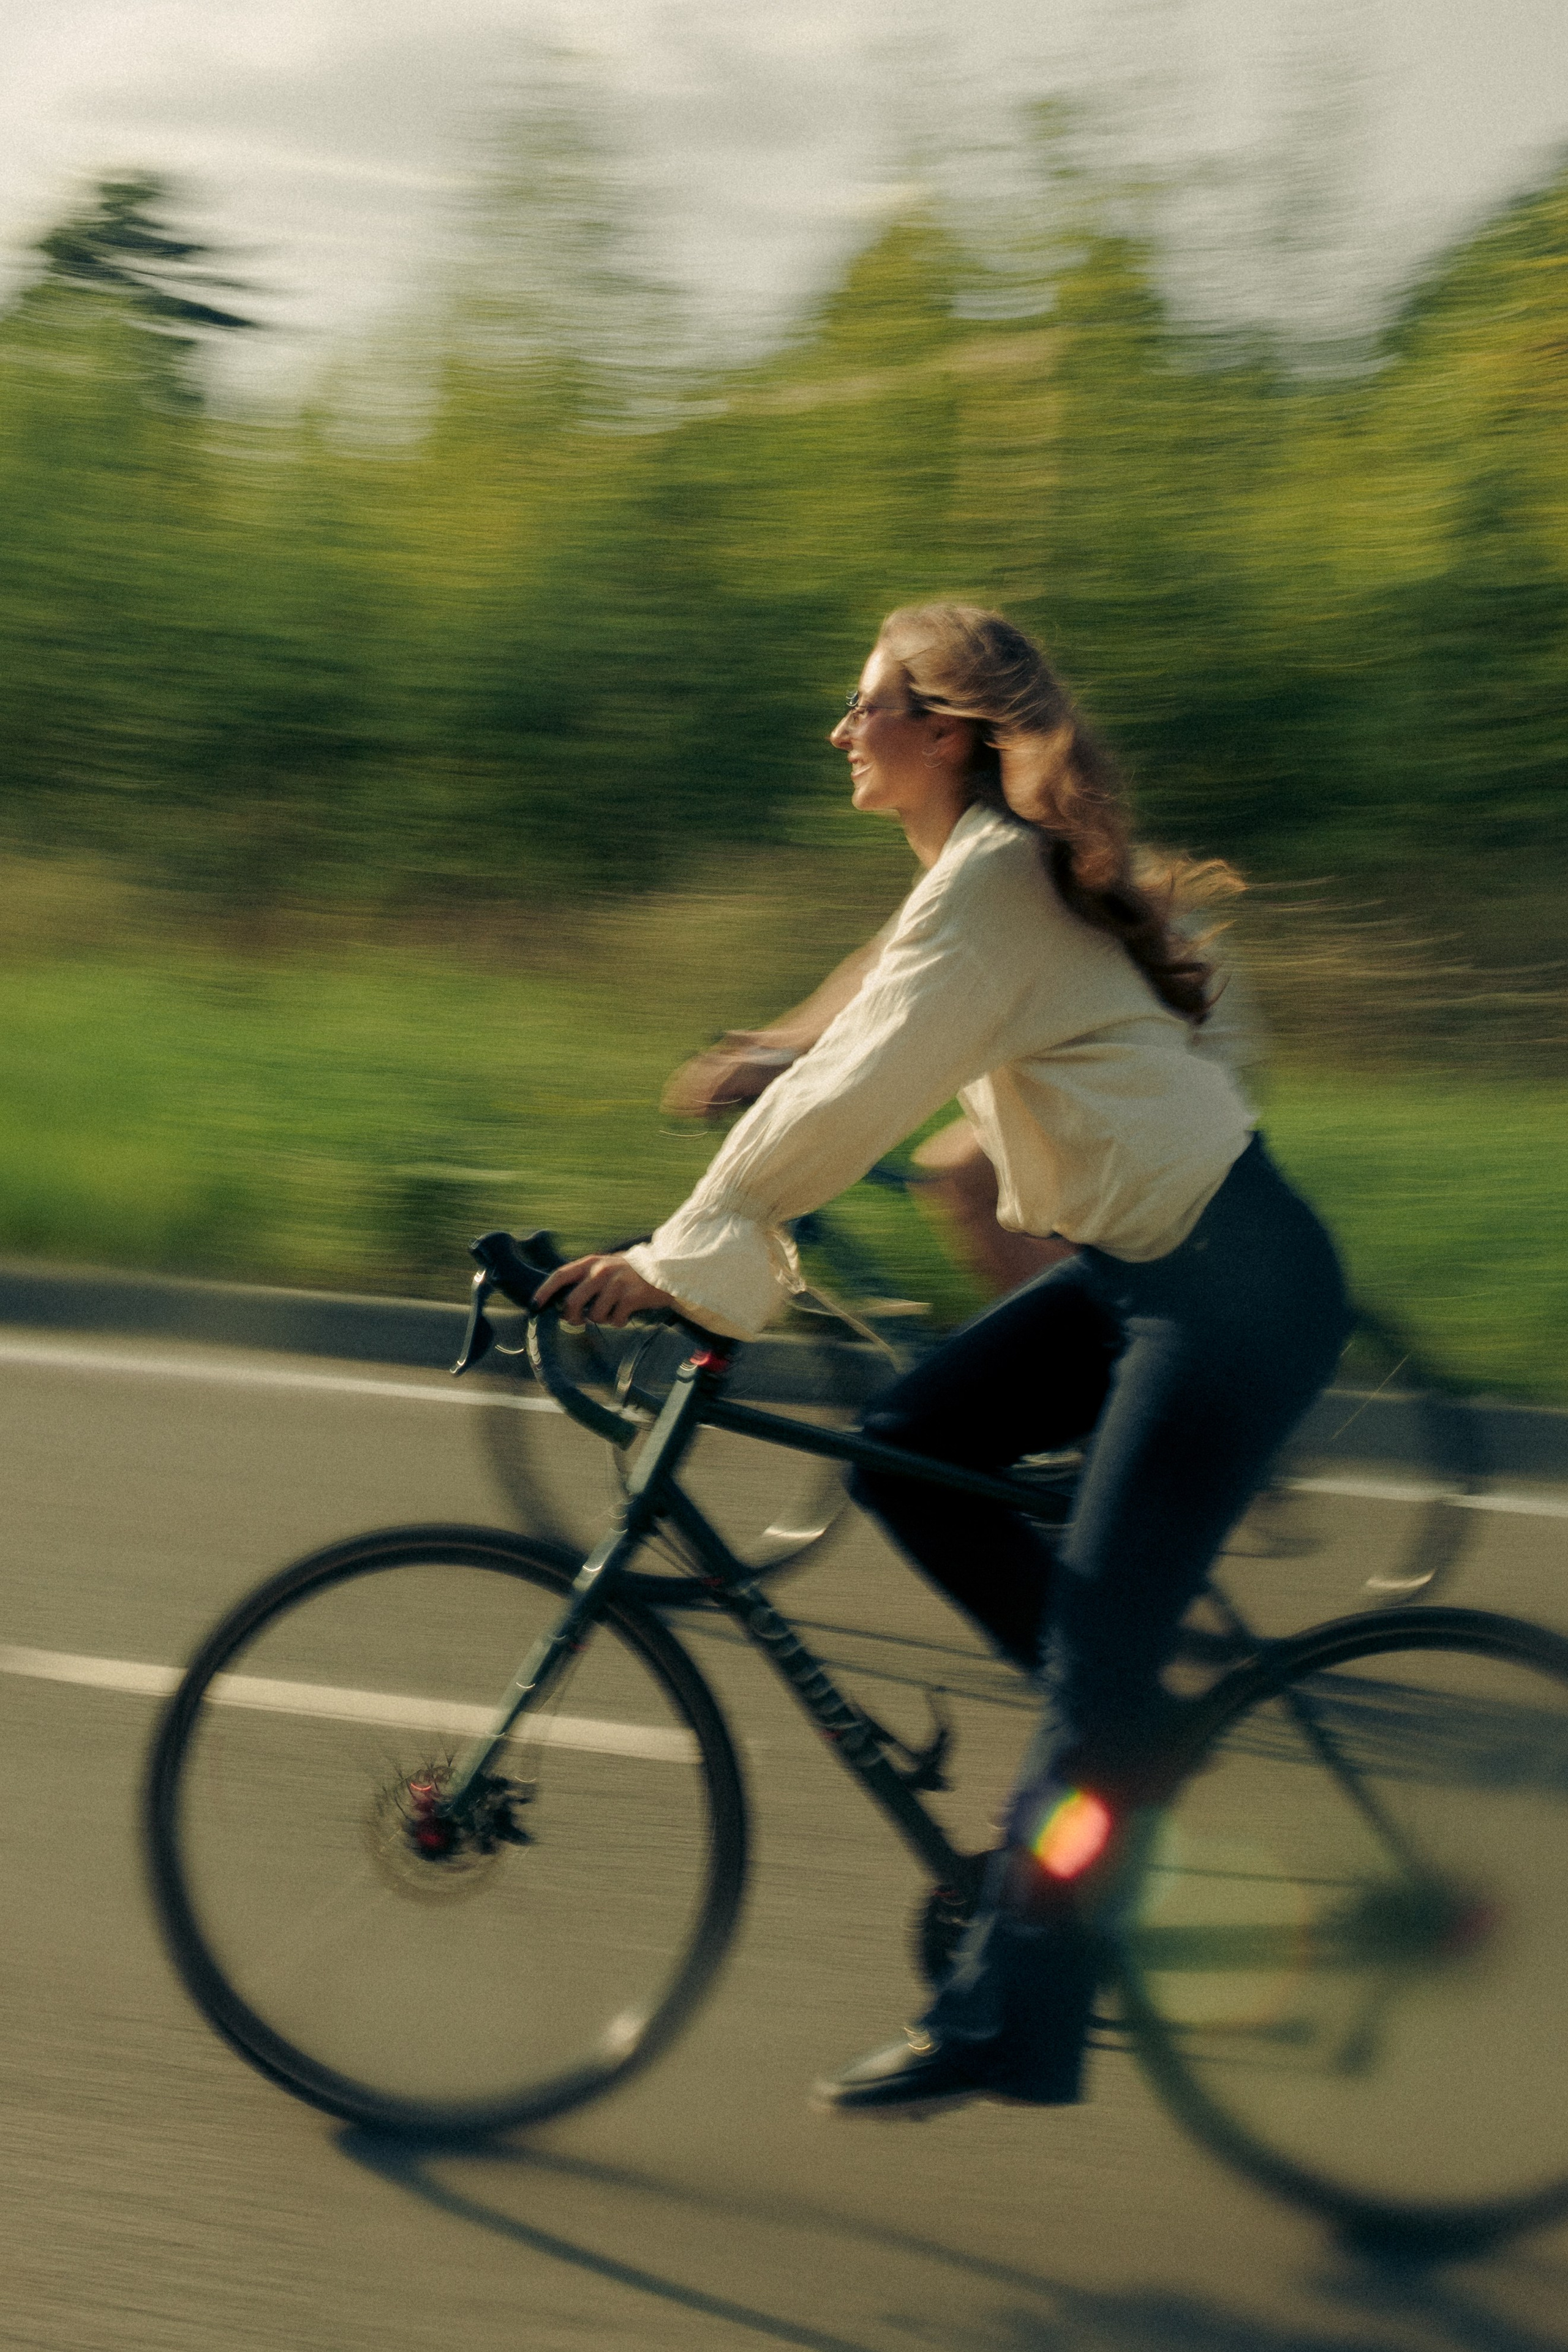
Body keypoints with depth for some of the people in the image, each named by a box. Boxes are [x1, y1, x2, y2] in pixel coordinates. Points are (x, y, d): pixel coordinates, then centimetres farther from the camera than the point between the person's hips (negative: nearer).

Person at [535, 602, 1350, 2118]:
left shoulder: (991, 881, -17)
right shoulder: (995, 863, 13)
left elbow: (858, 1096, -22)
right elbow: (863, 1074, 20)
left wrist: (677, 1262, -18)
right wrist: (713, 1246, 16)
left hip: (1233, 1289, -10)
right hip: (1144, 1262, 10)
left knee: (1093, 1659, -7)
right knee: (904, 1455, 5)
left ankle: (1005, 2020, -1)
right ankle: (1137, 1740, 13)